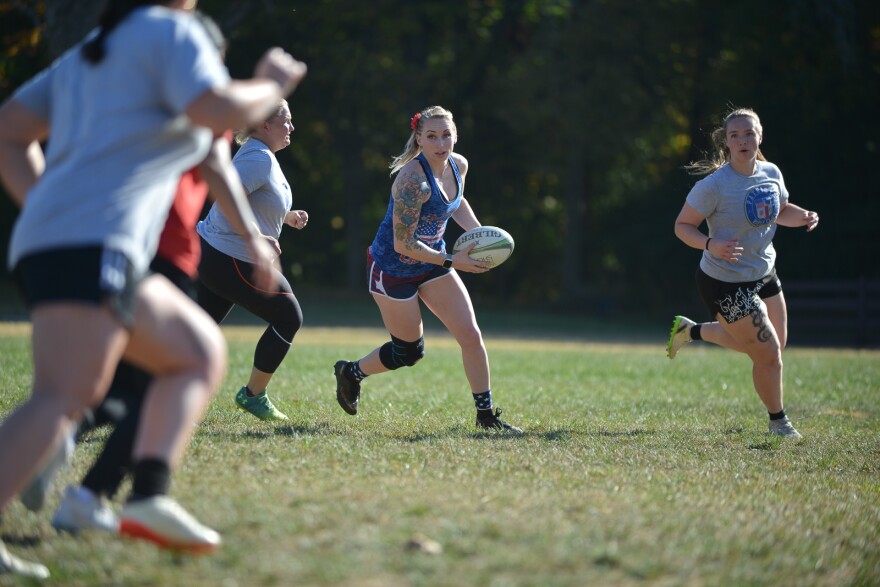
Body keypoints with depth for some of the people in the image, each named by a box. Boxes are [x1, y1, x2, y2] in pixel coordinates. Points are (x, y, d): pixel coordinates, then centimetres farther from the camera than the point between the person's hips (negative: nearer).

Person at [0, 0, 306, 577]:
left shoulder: (89, 53, 27)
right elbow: (219, 111, -14)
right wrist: (271, 85, 5)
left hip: (47, 245, 9)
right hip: (94, 247, -9)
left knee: (201, 352, 17)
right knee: (65, 397, -22)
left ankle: (149, 493, 0)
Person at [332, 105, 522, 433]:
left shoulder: (458, 165, -5)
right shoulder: (413, 180, -29)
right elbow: (403, 244, -27)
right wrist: (451, 262, -24)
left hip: (432, 263, 7)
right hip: (393, 269, -7)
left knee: (471, 335, -4)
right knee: (410, 352, 7)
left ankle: (486, 416, 8)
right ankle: (350, 372, 35)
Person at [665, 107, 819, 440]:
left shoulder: (771, 174, -3)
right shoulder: (714, 185, -23)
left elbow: (780, 210, 15)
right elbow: (682, 226, -16)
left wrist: (803, 217, -7)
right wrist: (711, 245, -34)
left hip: (764, 274, 8)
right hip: (726, 284, -8)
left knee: (774, 344, 23)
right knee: (769, 355, -4)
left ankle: (692, 331, 38)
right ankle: (778, 421, 23)